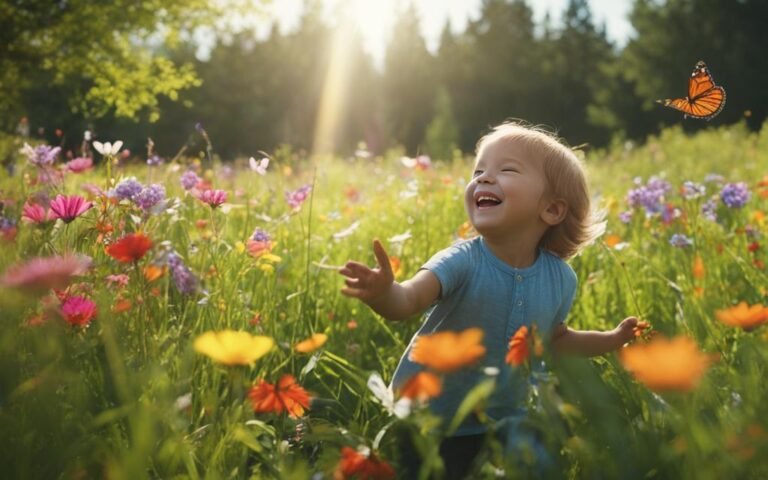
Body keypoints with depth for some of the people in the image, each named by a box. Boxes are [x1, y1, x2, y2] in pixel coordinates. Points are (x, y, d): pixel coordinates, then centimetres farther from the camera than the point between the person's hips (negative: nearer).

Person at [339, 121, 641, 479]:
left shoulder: (560, 278, -8)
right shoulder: (462, 262, -23)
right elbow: (408, 300, -42)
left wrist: (612, 339, 7)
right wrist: (384, 293, -62)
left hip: (500, 424, 4)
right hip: (426, 422, -3)